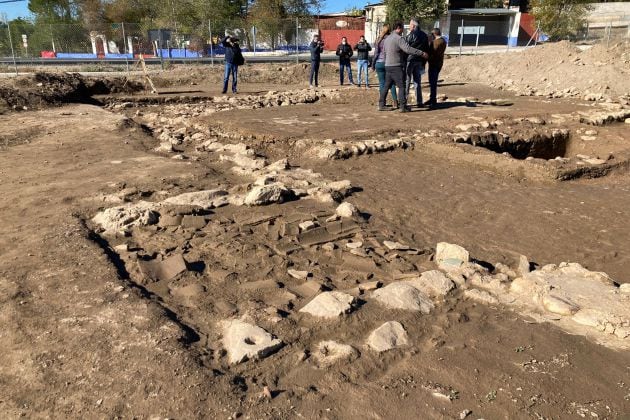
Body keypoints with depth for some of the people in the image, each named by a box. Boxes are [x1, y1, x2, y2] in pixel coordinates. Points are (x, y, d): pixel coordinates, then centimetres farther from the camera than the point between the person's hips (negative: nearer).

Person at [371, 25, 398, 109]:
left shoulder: (379, 40, -1)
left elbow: (376, 53, -1)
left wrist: (373, 64, 6)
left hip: (379, 63, 0)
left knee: (382, 83, 6)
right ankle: (395, 102, -1)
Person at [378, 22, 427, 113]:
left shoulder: (387, 38, 14)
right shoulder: (399, 38, -13)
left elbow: (384, 50, 24)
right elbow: (408, 49, -24)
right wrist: (422, 53, -23)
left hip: (388, 66, 8)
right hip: (396, 66, -8)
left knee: (387, 86, 13)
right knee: (402, 86, -5)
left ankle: (381, 105, 13)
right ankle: (403, 106, -7)